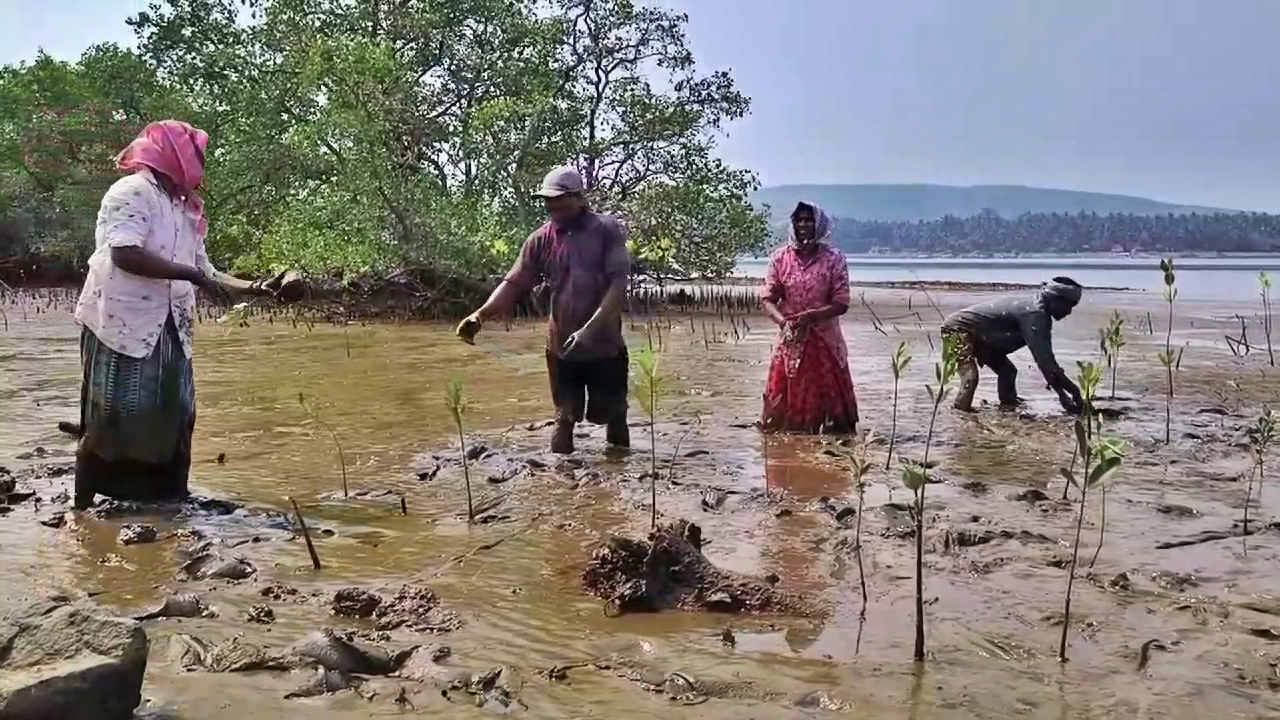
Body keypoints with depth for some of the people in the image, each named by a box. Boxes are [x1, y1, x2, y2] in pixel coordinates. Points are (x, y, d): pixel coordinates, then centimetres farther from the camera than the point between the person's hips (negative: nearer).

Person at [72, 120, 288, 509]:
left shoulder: (183, 209, 18)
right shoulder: (133, 192, -9)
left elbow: (203, 270, 19)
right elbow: (124, 254, -22)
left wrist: (250, 287, 11)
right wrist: (190, 273, -20)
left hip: (168, 330, 8)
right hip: (122, 323, -8)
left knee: (171, 417, 8)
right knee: (116, 415, -7)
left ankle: (163, 498, 17)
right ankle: (86, 505, 2)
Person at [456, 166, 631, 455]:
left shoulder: (607, 230, -8)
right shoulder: (541, 239, 1)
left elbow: (619, 283, -15)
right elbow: (514, 283, -2)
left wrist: (591, 328, -26)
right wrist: (480, 315, -19)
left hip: (605, 346, -2)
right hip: (561, 347, 2)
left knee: (615, 418, 9)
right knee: (564, 419, 8)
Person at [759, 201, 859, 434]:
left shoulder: (834, 258, -4)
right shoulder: (780, 257, 1)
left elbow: (841, 303, -7)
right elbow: (768, 298, 0)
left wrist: (810, 316, -22)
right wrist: (783, 322, -19)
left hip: (825, 342, -1)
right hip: (790, 341, 2)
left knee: (829, 401, 3)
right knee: (784, 405, 3)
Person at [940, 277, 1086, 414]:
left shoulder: (1037, 311, 6)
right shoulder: (1034, 314, -26)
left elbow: (1045, 357, 9)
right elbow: (1043, 358, -29)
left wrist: (1062, 393, 5)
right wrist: (1072, 389, -24)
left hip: (976, 334, 11)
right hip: (958, 328, -11)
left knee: (1007, 370, 15)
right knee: (970, 376, -28)